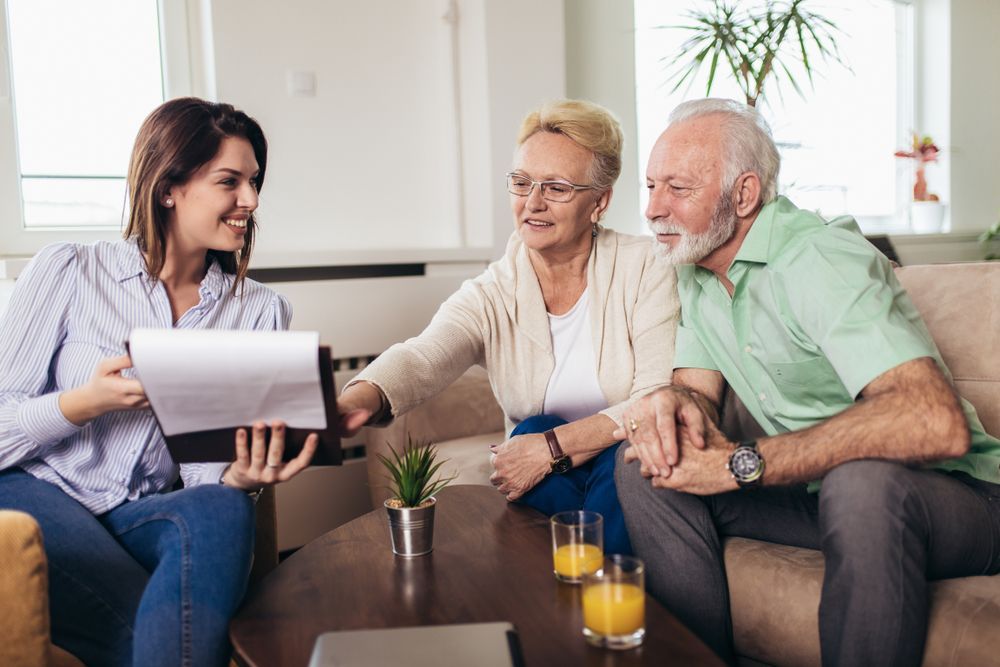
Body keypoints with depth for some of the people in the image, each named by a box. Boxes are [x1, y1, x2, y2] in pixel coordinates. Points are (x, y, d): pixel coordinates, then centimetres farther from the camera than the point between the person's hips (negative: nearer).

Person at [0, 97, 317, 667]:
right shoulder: (70, 271, -2)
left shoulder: (260, 310, 4)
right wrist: (86, 403, -22)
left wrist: (241, 476, -22)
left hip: (143, 517, 3)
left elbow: (207, 469, 1)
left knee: (223, 510, -32)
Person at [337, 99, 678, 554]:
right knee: (534, 430, -29)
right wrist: (360, 398, -50)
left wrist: (552, 448, -23)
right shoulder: (489, 298, -6)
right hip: (545, 494, 2)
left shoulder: (645, 268, -8)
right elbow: (422, 357, -28)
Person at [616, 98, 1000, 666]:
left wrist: (742, 464, -33)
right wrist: (674, 403, -22)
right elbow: (700, 391, 4)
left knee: (863, 479, -39)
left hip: (947, 494, -6)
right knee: (644, 464, -9)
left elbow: (939, 423, -35)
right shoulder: (696, 274, 5)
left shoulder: (820, 261, -23)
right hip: (815, 486, 7)